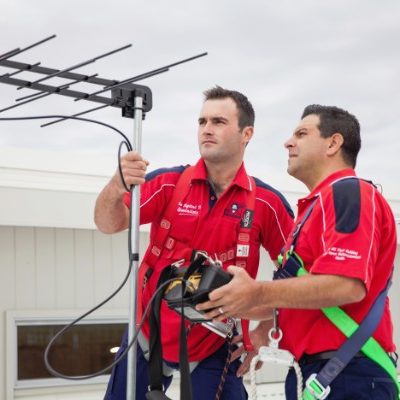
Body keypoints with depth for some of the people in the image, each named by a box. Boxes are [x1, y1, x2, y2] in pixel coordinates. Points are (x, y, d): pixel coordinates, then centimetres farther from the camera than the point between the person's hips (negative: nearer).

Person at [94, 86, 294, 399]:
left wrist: (264, 330, -3)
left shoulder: (267, 202, -8)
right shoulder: (168, 183, -6)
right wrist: (116, 188, -38)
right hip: (151, 332, 2)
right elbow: (109, 224, -17)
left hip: (217, 344, -1)